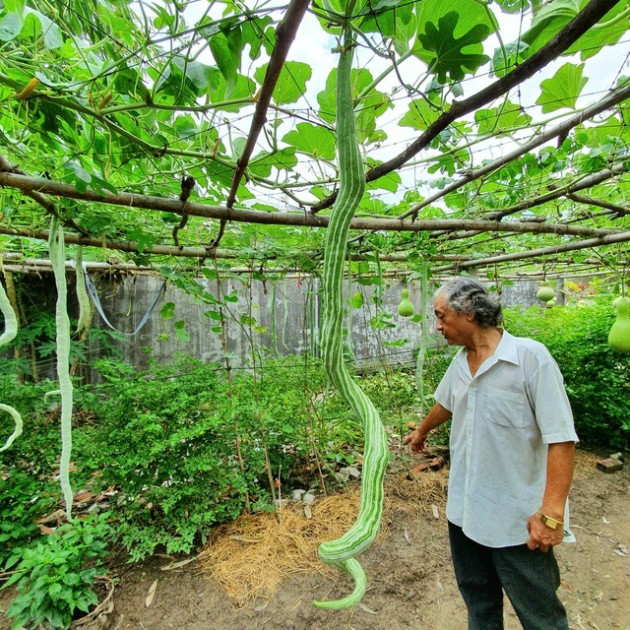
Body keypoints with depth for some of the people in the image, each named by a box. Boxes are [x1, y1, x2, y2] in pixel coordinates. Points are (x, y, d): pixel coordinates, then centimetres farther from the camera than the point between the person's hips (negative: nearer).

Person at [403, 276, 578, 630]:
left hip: (517, 520, -6)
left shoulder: (530, 357, -18)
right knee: (478, 600, 23)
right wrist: (422, 432, 36)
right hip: (464, 511, 6)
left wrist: (551, 514, -22)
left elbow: (561, 438, -19)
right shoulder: (460, 362, 2)